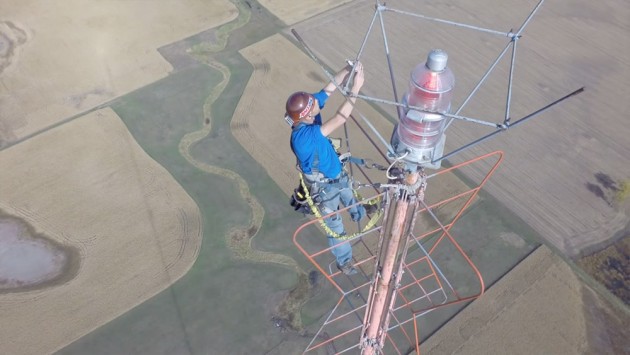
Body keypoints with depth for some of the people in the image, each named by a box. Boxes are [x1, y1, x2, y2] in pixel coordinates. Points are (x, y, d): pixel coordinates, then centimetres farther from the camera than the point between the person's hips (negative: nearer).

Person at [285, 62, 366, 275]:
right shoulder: (302, 137, -43)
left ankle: (359, 214, 70)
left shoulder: (307, 111, -20)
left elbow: (330, 87, -19)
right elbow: (338, 120, -48)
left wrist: (348, 70, -35)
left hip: (337, 173, 7)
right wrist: (356, 88, -48)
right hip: (324, 186, -7)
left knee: (350, 197, 37)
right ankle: (344, 261, 41)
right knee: (335, 226, 17)